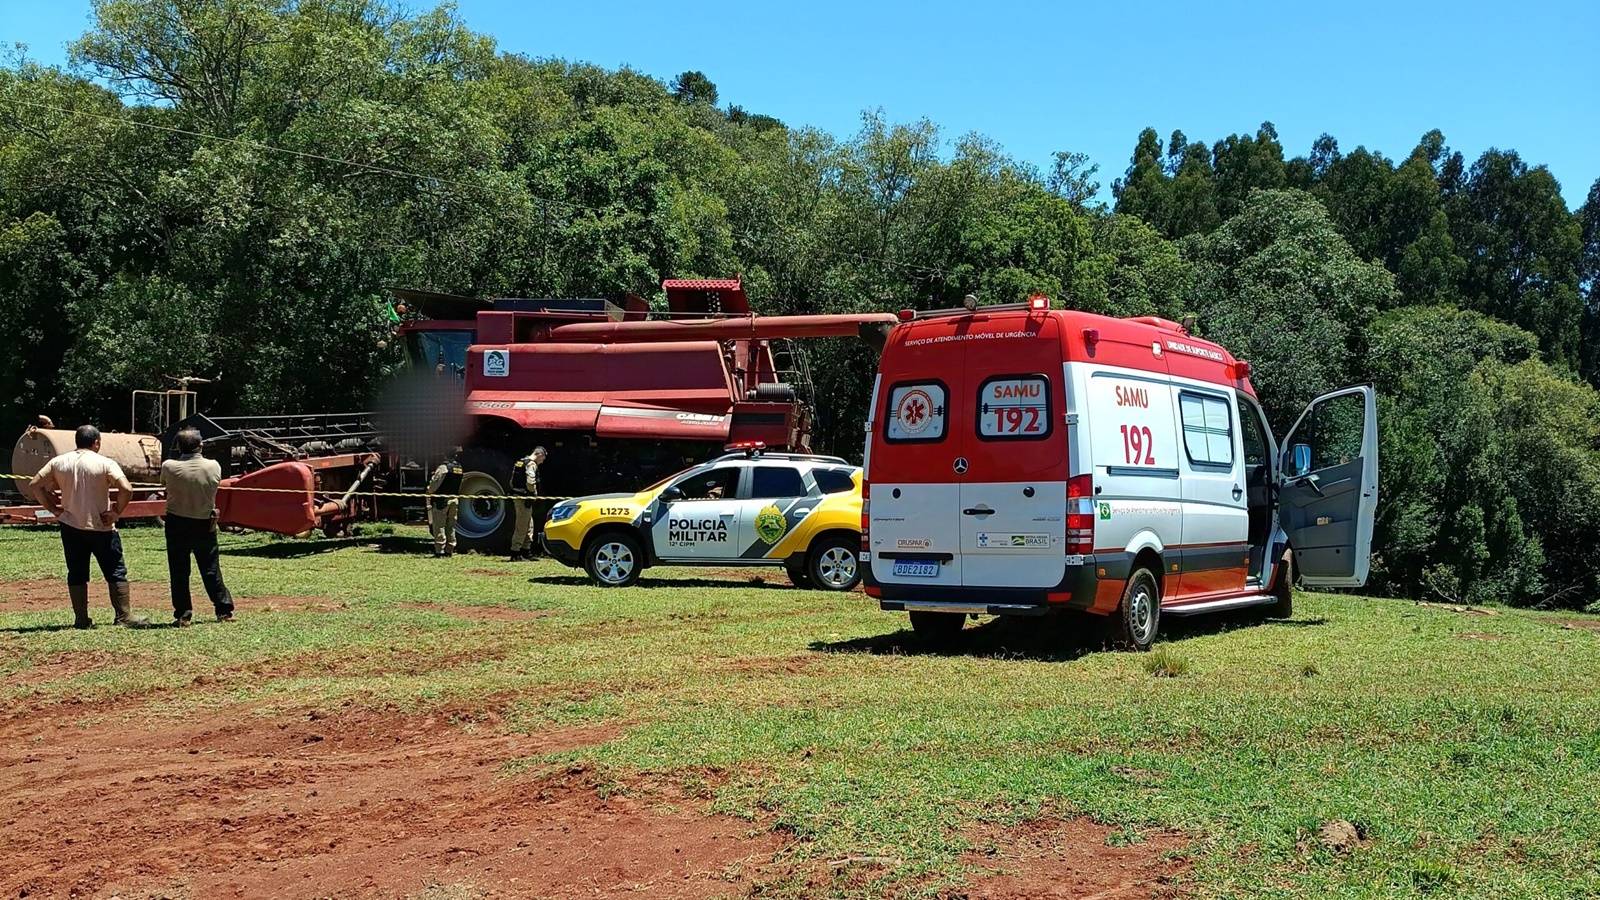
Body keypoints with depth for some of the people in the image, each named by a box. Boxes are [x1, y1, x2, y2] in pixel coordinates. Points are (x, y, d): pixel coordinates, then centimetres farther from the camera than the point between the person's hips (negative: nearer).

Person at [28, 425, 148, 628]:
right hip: (101, 527, -4)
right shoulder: (105, 463, -9)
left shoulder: (58, 462, 3)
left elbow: (35, 484, 5)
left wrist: (53, 508, 8)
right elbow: (126, 489, -21)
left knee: (76, 574, 11)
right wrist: (116, 512, -8)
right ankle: (125, 616, 0)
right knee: (116, 573, 3)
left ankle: (81, 619, 11)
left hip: (70, 527, 4)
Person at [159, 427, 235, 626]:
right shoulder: (213, 467, -10)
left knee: (179, 573, 6)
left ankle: (183, 615, 6)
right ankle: (225, 610, 15)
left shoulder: (169, 467, -13)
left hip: (177, 525, -1)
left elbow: (164, 483, 6)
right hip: (205, 525, 1)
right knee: (211, 571, 12)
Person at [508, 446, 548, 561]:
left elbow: (512, 481, 19)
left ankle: (526, 551, 23)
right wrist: (535, 494, -9)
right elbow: (530, 482, -24)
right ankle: (515, 554, -4)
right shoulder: (531, 464, -13)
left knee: (529, 526, 18)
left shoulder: (520, 462, 17)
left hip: (516, 495, 10)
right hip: (524, 499, -10)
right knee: (521, 527, -5)